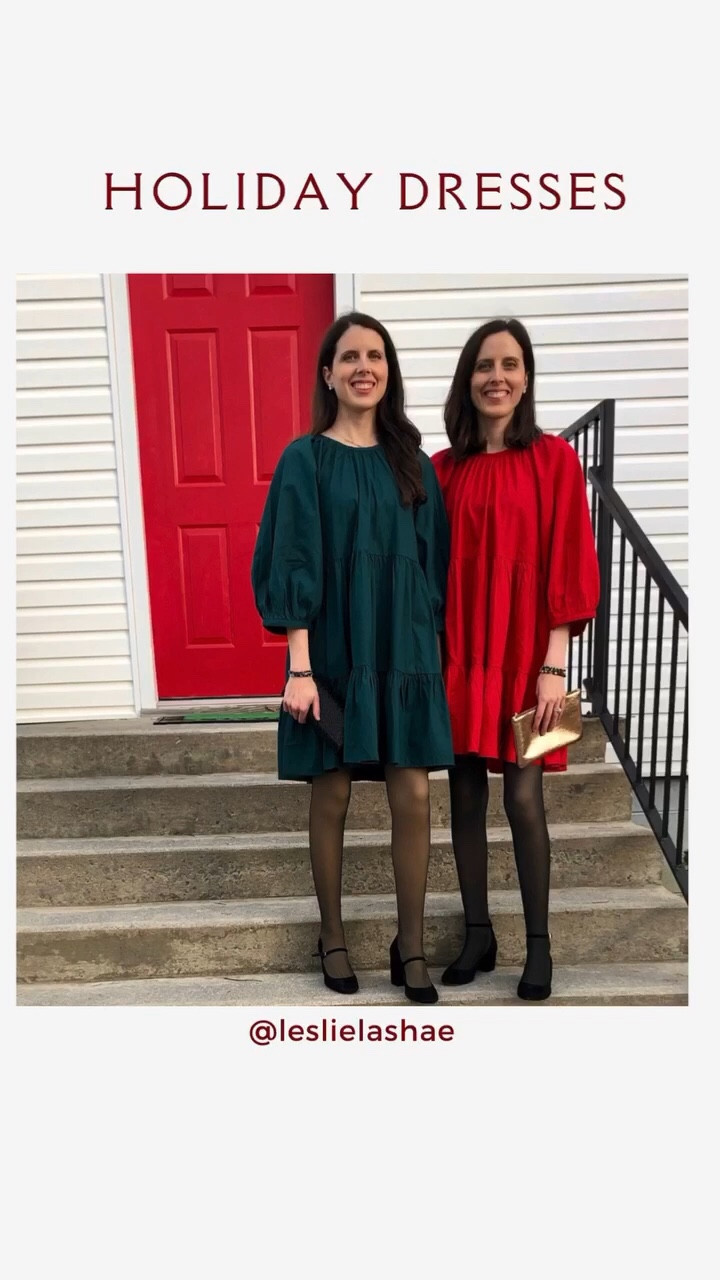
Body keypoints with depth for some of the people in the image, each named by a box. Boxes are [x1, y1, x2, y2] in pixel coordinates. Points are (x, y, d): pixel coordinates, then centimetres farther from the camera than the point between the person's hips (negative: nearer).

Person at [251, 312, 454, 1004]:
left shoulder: (413, 463, 9)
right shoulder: (304, 460, -2)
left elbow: (433, 563, 11)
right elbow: (293, 567, -7)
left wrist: (432, 646, 7)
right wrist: (299, 666, -14)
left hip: (404, 650, 3)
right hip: (332, 650, -3)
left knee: (413, 797, 1)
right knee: (331, 796, 7)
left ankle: (410, 946, 17)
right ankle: (332, 936, 26)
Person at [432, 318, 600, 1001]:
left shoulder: (553, 458, -3)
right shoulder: (442, 469, 6)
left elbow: (567, 567, -7)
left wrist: (553, 665, -11)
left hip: (524, 655, -3)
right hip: (459, 655, 3)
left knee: (524, 798, -1)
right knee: (465, 794, 9)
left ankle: (539, 945, 18)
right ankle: (478, 933, 25)